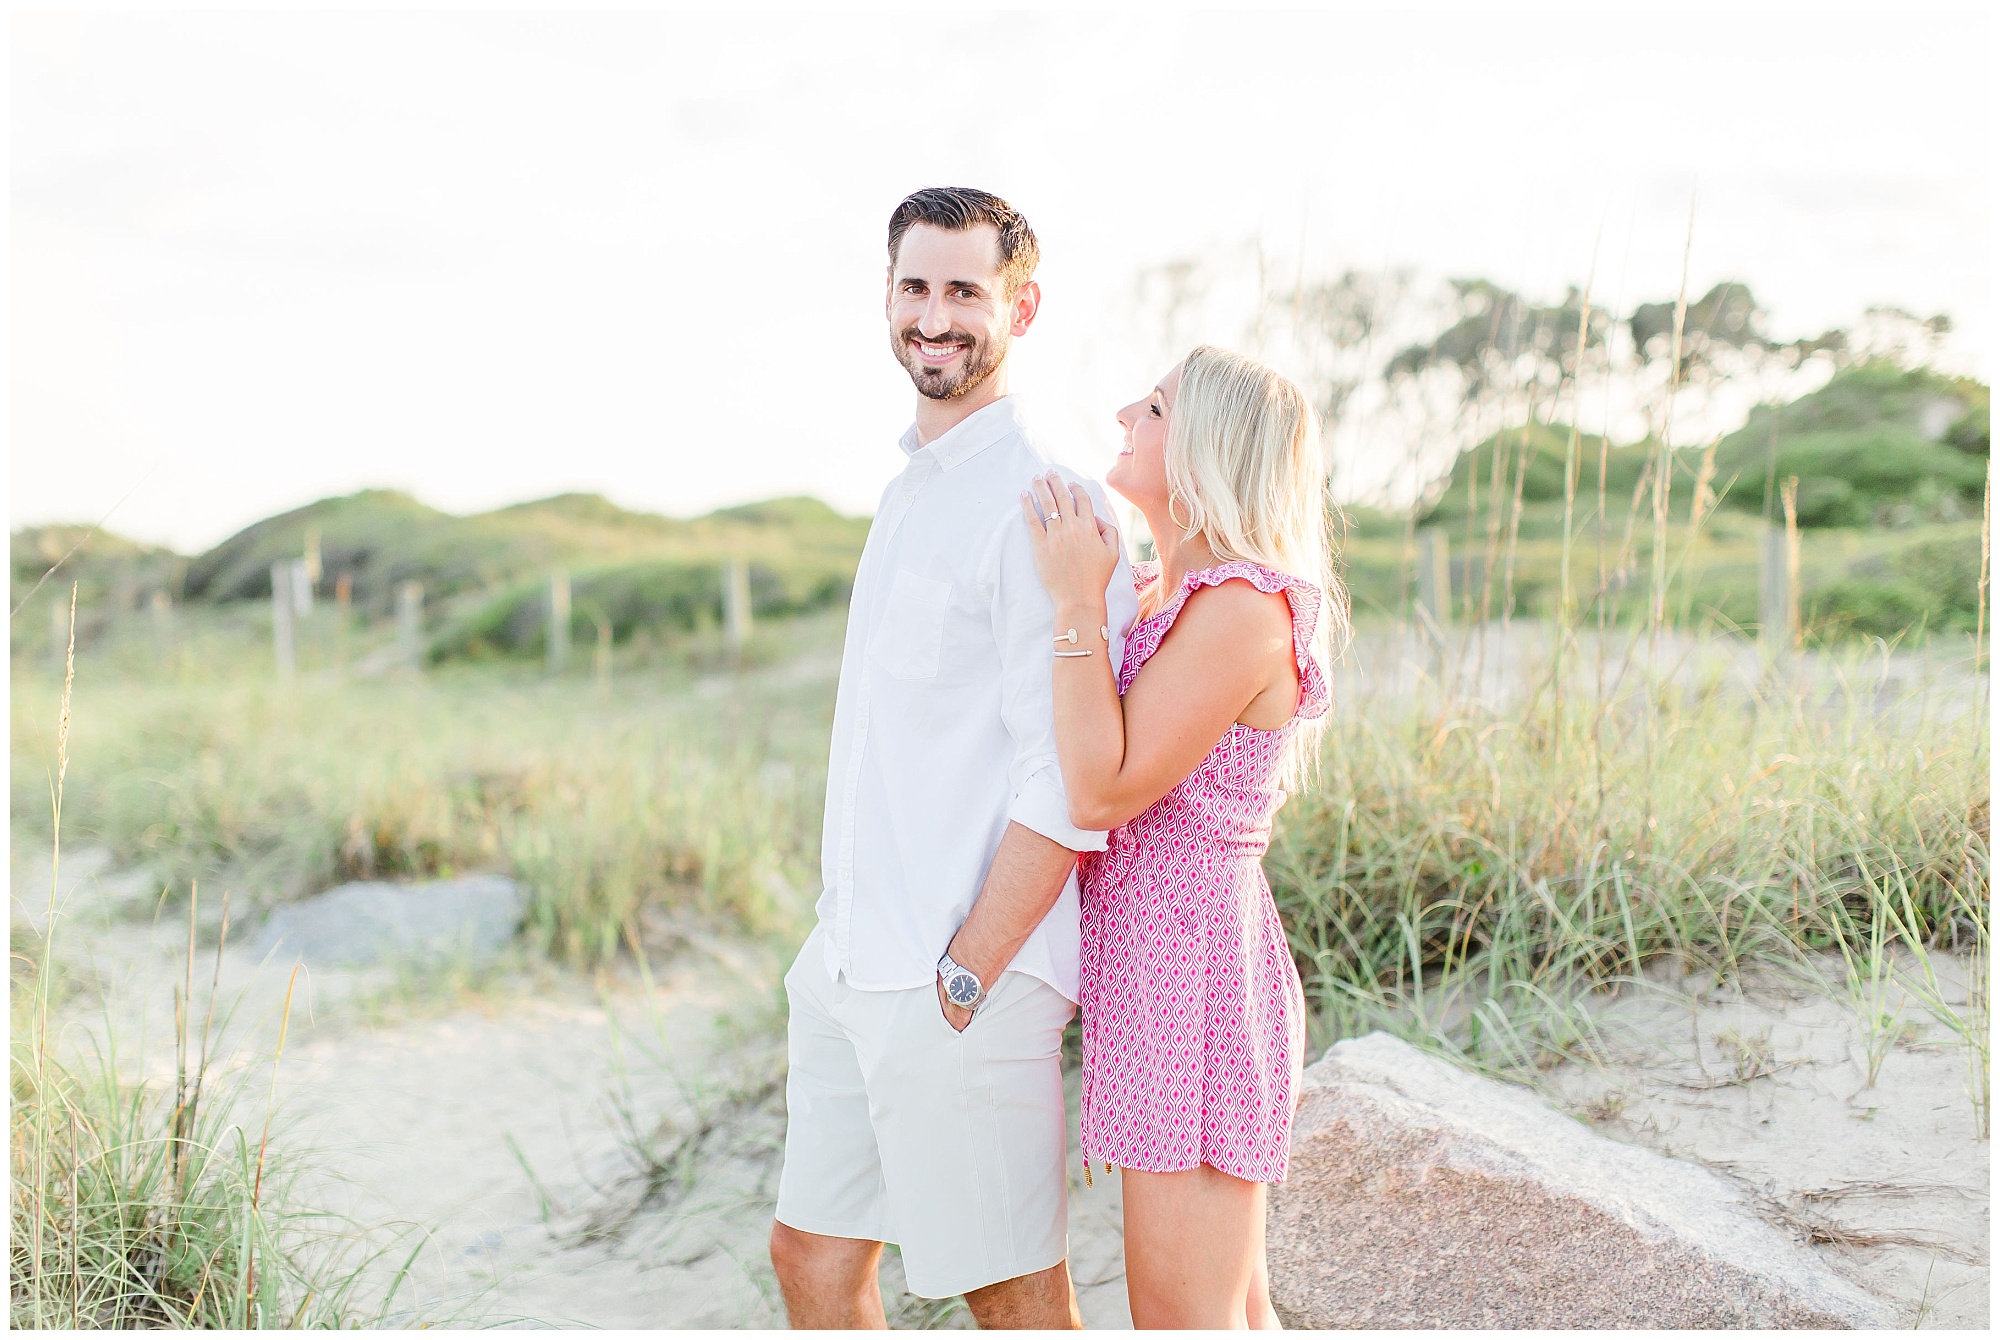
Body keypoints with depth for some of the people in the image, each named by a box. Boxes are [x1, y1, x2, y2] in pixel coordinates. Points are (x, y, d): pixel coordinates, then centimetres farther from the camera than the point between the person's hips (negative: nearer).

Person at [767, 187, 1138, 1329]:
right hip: (846, 963, 9)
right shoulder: (912, 488, 15)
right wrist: (851, 940, 17)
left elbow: (1067, 789, -19)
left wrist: (965, 975, -17)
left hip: (962, 979, -9)